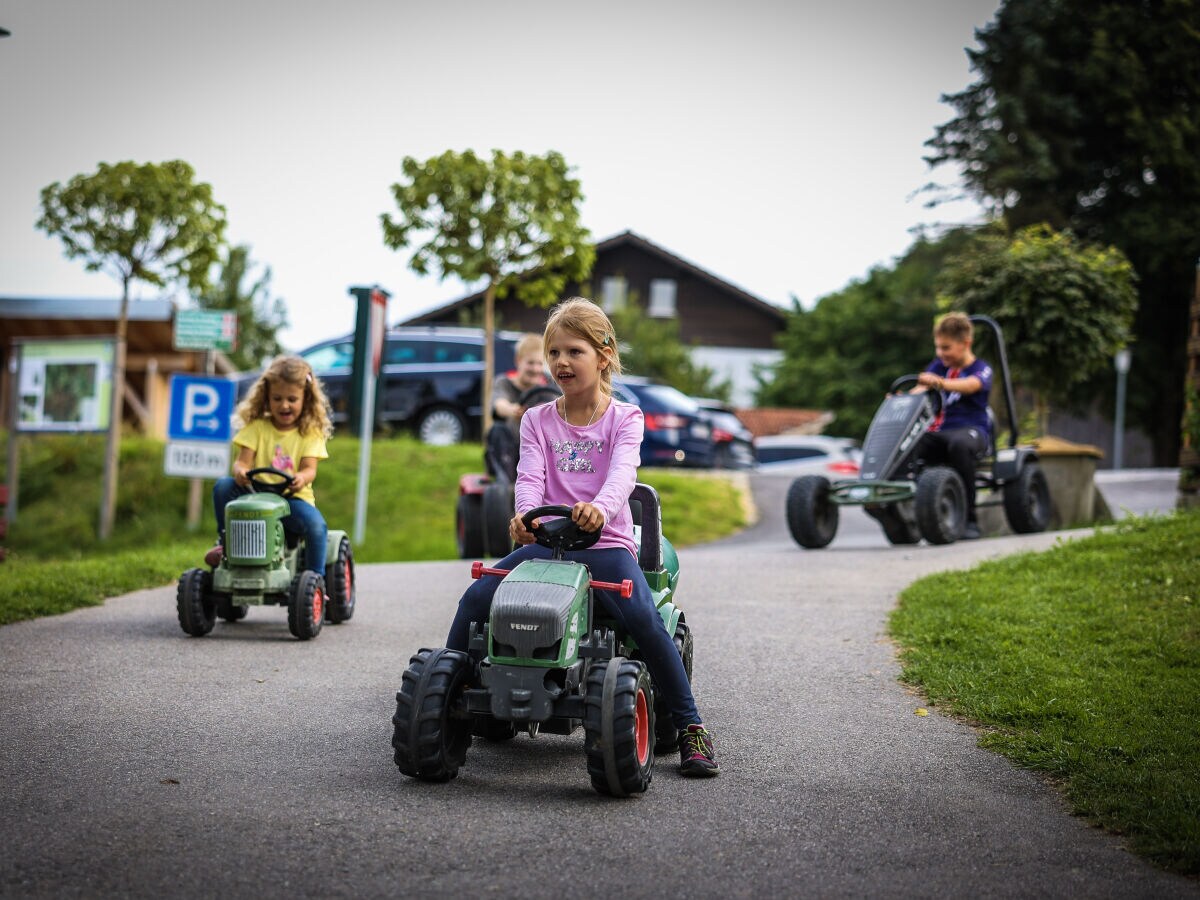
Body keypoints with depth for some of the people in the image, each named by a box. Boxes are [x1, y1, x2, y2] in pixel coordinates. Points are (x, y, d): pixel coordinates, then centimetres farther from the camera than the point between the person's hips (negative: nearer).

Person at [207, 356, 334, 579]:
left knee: (316, 524, -31)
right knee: (223, 486, -23)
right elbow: (243, 461, -1)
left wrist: (301, 478, -32)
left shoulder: (311, 433, 7)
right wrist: (240, 470, -27)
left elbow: (309, 468, -6)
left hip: (294, 498, -2)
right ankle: (226, 540, -7)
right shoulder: (257, 427, 9)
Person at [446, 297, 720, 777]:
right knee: (475, 599, -19)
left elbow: (622, 472, -17)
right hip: (545, 541, 3)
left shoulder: (624, 418, 3)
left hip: (607, 543, -3)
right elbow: (530, 475, -5)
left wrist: (600, 507, -40)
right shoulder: (537, 420, 11)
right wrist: (526, 513, -30)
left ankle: (690, 726, -14)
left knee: (645, 620, -27)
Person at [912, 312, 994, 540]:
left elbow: (970, 385, -20)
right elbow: (920, 390, 5)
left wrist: (939, 382, -40)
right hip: (937, 431, 5)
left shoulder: (981, 369, 3)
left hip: (971, 429, -5)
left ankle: (968, 519, -34)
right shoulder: (938, 367, 20)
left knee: (959, 443, -41)